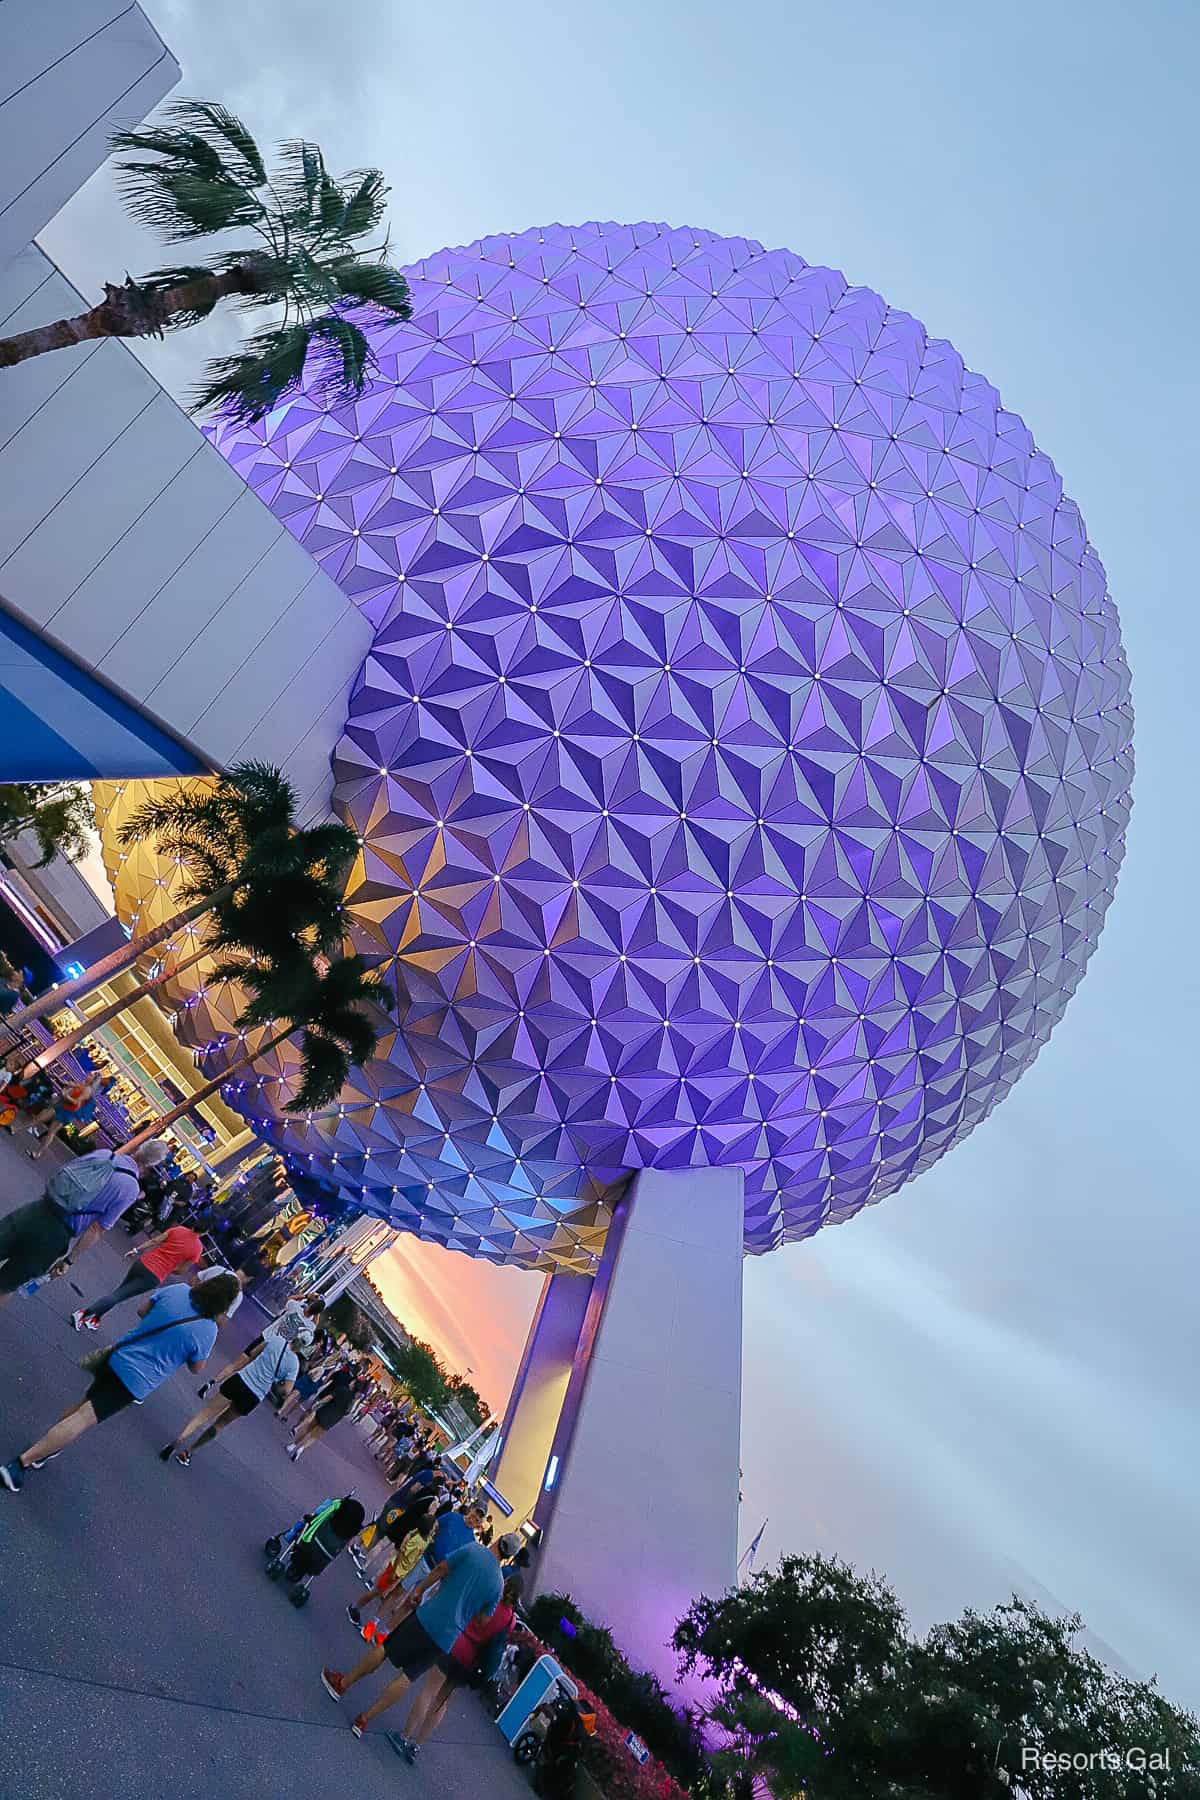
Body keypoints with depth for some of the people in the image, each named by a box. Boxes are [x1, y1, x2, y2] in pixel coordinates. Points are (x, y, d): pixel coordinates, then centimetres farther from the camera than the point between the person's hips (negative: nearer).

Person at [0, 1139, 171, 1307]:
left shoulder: (103, 1153, 3)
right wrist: (69, 1260, 0)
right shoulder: (130, 1190, -11)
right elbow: (96, 1229, -9)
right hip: (56, 1234, -3)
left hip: (36, 1211, 3)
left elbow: (57, 1173, 11)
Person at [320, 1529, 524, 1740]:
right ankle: (365, 1719, 19)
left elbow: (441, 1569, -7)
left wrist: (418, 1590, 6)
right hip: (447, 1637, 2)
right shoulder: (498, 1585, 2)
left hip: (428, 1616, -2)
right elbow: (481, 1620, 9)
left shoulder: (473, 1549, -7)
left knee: (384, 1647, 18)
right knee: (407, 1676, 18)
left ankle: (342, 1684, 30)